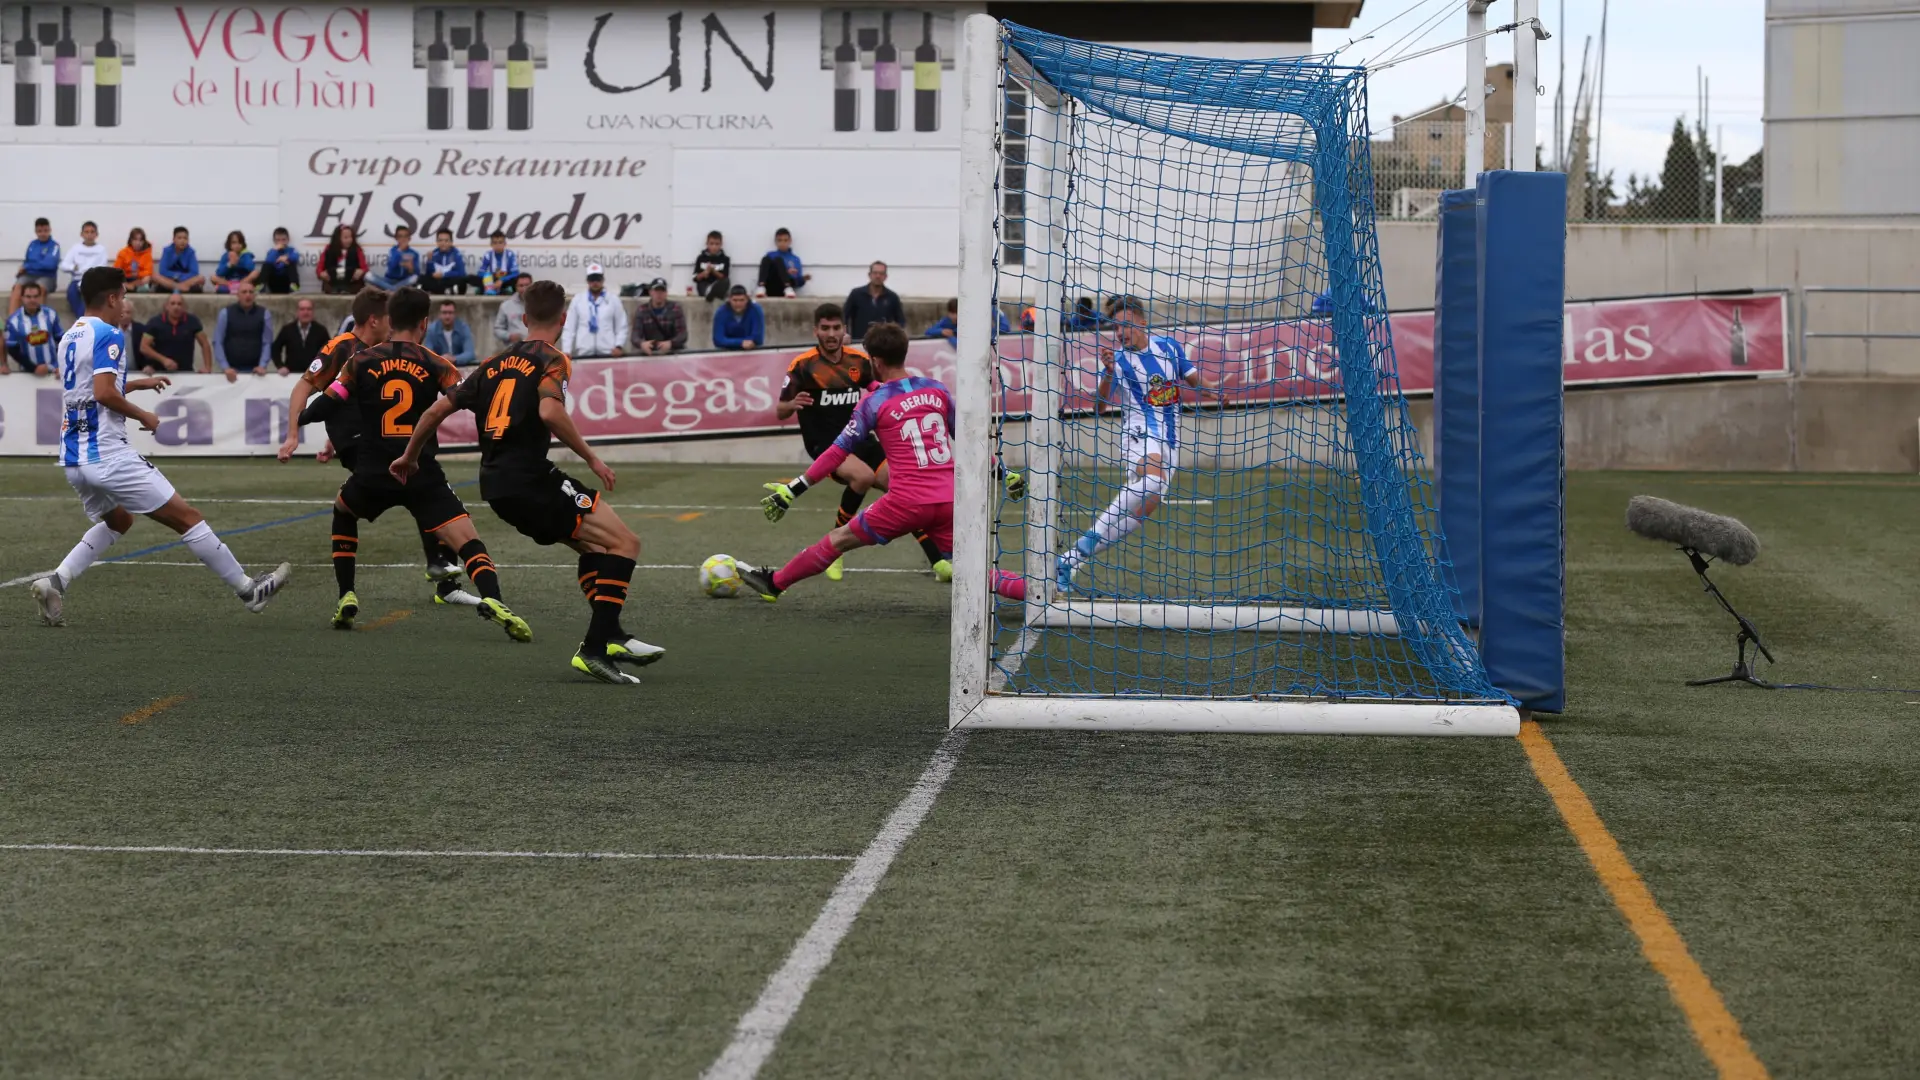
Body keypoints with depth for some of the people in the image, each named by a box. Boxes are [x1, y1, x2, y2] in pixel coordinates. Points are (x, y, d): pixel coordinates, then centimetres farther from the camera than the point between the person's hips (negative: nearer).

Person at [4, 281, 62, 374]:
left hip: (53, 370, 2)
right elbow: (13, 350, -8)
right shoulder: (14, 320, -11)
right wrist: (33, 368, -16)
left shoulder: (50, 314, -4)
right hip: (29, 372, -1)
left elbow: (61, 340, 5)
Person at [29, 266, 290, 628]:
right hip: (107, 454, -9)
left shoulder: (69, 337, 16)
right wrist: (144, 416, -8)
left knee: (118, 521, 30)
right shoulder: (107, 335, -11)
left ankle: (56, 581, 11)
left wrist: (139, 384, 30)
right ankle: (247, 589, 4)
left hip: (73, 458, 9)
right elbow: (104, 394, -23)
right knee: (186, 517, -1)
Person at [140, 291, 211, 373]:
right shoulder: (155, 322, -1)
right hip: (160, 370, 0)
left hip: (185, 371, 0)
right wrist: (163, 360, -16)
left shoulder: (192, 321, 0)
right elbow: (143, 347, -4)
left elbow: (205, 344, 4)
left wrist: (207, 368, -6)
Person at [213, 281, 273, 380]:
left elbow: (267, 343, -1)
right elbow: (218, 342, -1)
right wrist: (225, 367, -11)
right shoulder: (225, 313, 1)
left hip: (255, 370, 0)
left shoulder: (264, 314, 3)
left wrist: (262, 366, -14)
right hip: (232, 370, 0)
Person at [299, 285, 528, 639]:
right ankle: (492, 599, -36)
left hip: (373, 476, 2)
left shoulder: (361, 361, 6)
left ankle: (346, 598, 22)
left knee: (343, 513, 33)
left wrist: (298, 419, 27)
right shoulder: (436, 365, 2)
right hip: (422, 475, -2)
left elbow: (326, 406, 7)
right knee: (468, 541, -7)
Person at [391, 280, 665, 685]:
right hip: (530, 480, -8)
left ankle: (611, 636, 16)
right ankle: (595, 648, -16)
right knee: (625, 543, -7)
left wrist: (409, 457, 33)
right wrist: (591, 458, -13)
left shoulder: (496, 362, 19)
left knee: (591, 543, 23)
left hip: (496, 487, 8)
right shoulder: (552, 360, -2)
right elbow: (550, 411, -22)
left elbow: (437, 410, 19)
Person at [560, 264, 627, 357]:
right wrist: (566, 351, -4)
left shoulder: (613, 300, 10)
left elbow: (621, 328, 10)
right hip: (583, 354, 0)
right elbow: (569, 328, 7)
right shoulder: (577, 300, 10)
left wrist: (619, 346, -6)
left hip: (608, 353, 0)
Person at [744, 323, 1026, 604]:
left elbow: (838, 451, 0)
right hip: (948, 501, 4)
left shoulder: (875, 402, 0)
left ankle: (773, 583, 19)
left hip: (908, 502, -4)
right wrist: (1005, 474, 31)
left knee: (839, 539, 11)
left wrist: (794, 488, 4)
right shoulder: (937, 390, 12)